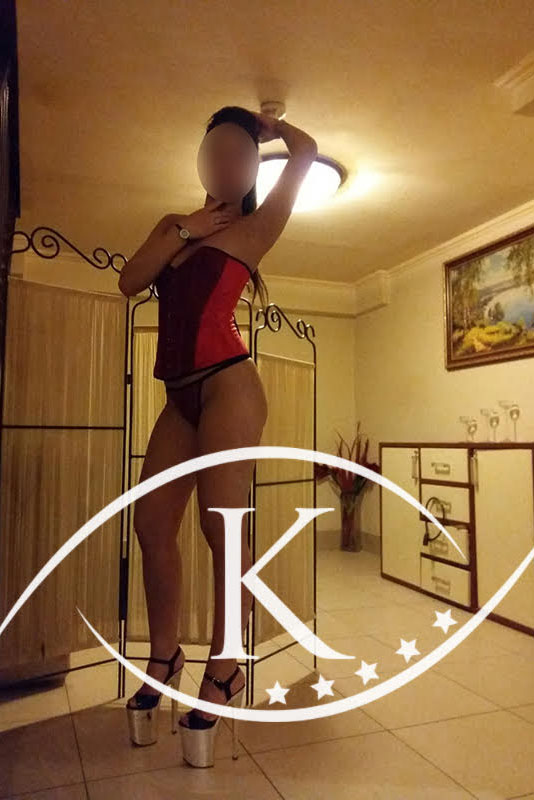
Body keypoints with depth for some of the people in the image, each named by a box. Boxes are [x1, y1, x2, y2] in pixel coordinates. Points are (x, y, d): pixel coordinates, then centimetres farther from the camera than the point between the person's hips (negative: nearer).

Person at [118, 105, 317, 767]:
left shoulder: (252, 229, 7)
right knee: (151, 523, 3)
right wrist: (183, 231, 3)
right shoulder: (173, 227, 22)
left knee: (221, 525, -9)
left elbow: (305, 152, 2)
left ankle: (222, 676, 6)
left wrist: (263, 124, 20)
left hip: (227, 385, -6)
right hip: (181, 397, 6)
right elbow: (129, 280, 8)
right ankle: (164, 662, 20)